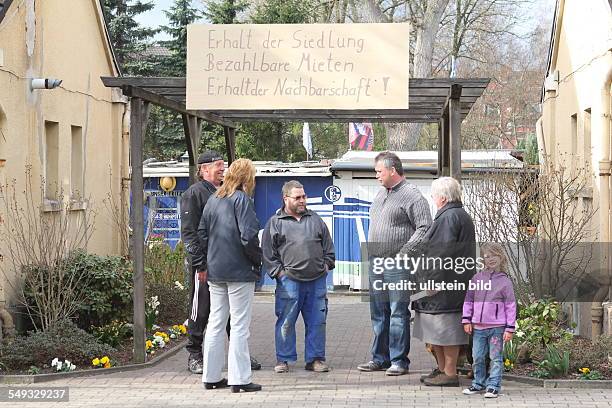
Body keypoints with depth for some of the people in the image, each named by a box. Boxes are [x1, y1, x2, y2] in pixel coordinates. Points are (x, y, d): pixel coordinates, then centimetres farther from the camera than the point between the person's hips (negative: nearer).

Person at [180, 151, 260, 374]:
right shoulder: (194, 193, -6)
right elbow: (188, 232, -11)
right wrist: (200, 264, -16)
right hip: (205, 263, -7)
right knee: (201, 310, 0)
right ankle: (194, 356, 10)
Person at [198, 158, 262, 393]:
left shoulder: (213, 200, 10)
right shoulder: (242, 199, -11)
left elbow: (202, 233, 11)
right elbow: (248, 236, -18)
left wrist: (211, 259, 15)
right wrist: (257, 260, -5)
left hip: (215, 272, 7)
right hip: (239, 271, -7)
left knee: (216, 324, 12)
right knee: (240, 325, -2)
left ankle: (211, 377, 16)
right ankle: (239, 379, -2)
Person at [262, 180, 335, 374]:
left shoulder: (315, 220, 16)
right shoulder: (275, 223, 5)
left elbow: (328, 247, 20)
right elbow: (268, 252, 4)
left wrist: (326, 265, 9)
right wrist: (278, 271, -4)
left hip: (317, 280, 3)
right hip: (289, 280, -3)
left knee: (317, 321, 4)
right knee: (286, 322, -1)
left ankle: (315, 358, 12)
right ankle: (283, 359, 8)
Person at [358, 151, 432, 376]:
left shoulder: (412, 196, -9)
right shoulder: (381, 194, 17)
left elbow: (424, 228, -14)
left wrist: (404, 252, -18)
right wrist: (372, 251, 16)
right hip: (376, 263, 8)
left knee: (398, 313, -5)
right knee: (378, 313, 12)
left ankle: (399, 361, 0)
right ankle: (380, 358, 20)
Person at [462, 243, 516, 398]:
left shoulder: (505, 281, -1)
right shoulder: (477, 278, 8)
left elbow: (511, 306, -1)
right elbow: (468, 300, 13)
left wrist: (510, 328, -5)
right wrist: (467, 320, 5)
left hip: (497, 327, -3)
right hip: (478, 326, 3)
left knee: (496, 358, 0)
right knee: (477, 358, 9)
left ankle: (493, 387, 4)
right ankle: (478, 384, 21)